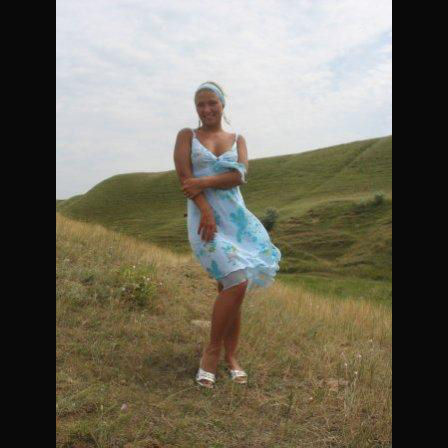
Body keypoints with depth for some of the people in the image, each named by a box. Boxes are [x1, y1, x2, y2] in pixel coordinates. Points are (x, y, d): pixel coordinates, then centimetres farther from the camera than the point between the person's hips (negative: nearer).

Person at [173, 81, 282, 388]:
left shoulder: (238, 140, 15)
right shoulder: (187, 135, 8)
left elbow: (240, 175, -3)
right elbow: (184, 175, -6)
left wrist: (204, 182, -15)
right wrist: (206, 211, -18)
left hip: (237, 217, 4)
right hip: (205, 217, -4)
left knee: (232, 289, 4)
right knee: (237, 284, -19)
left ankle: (231, 357, 18)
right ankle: (212, 351, -1)